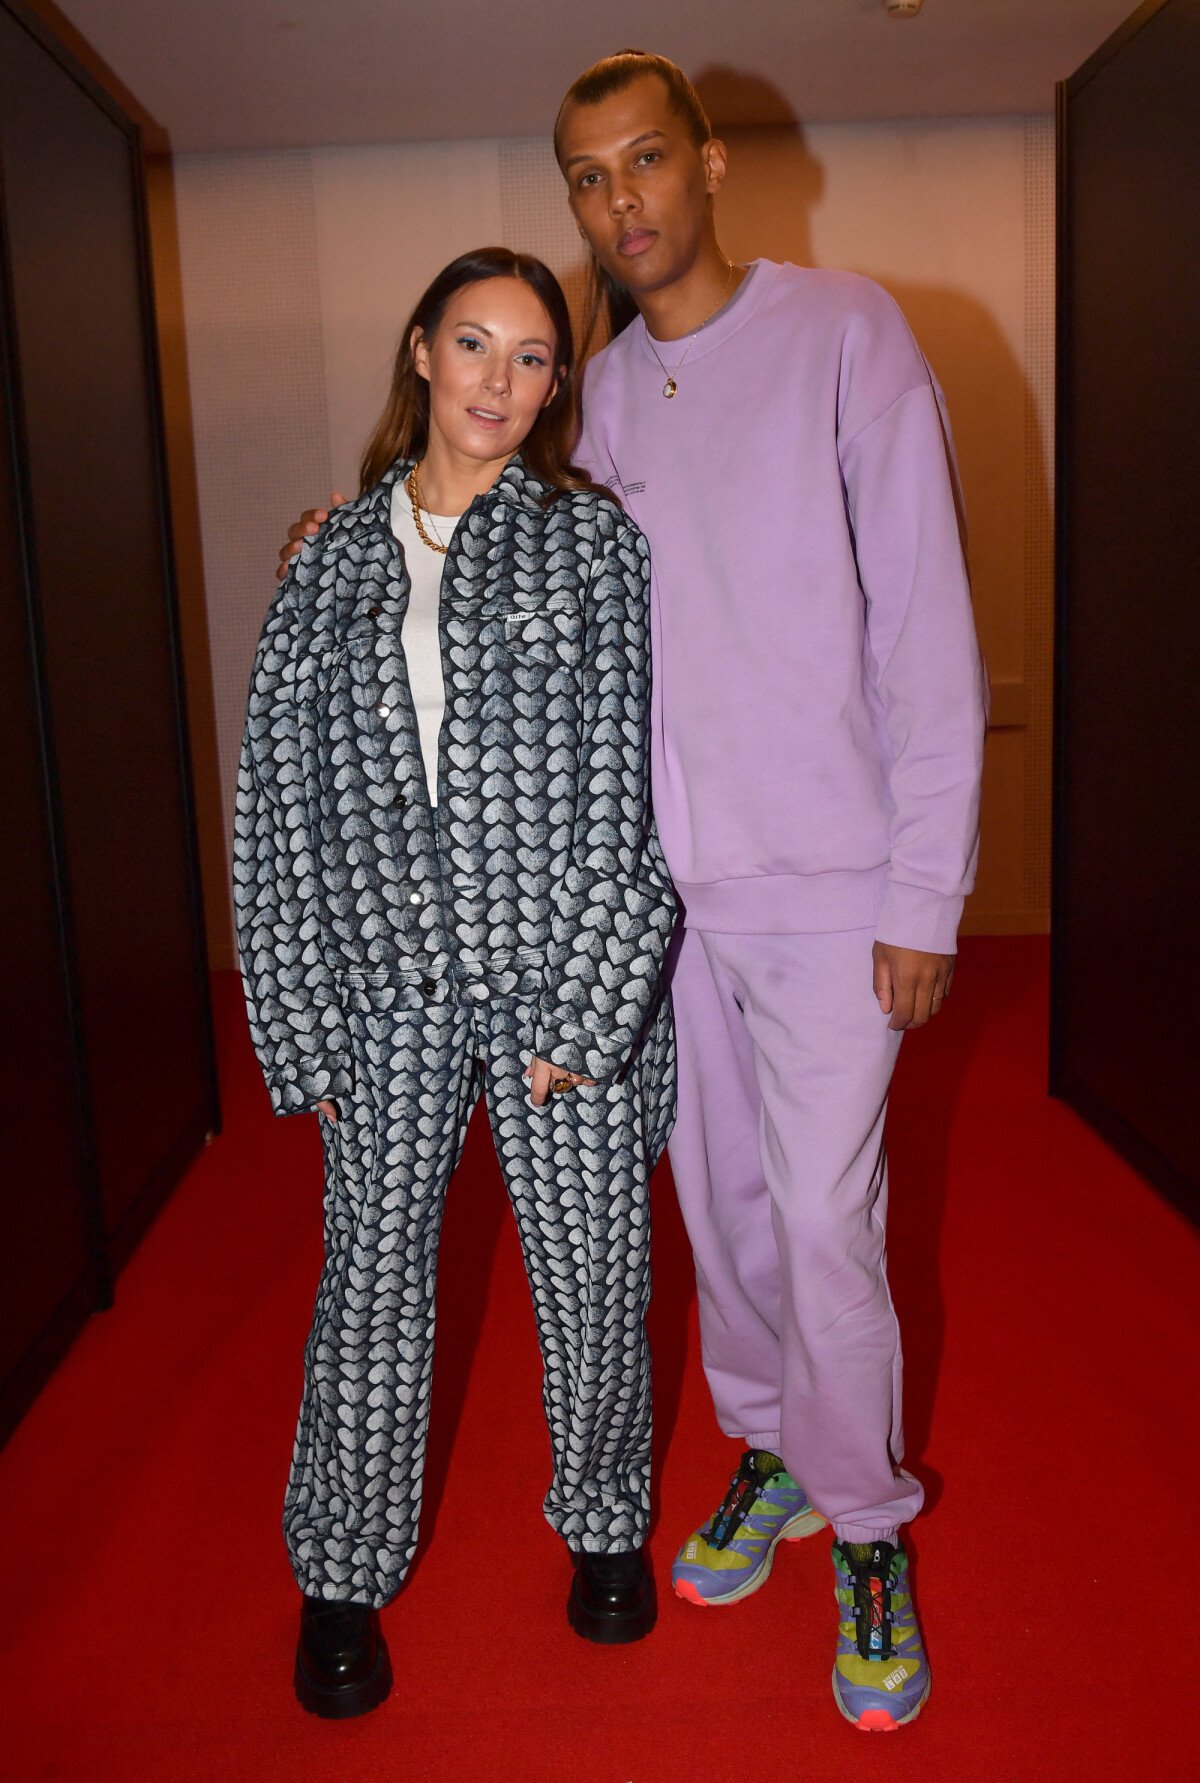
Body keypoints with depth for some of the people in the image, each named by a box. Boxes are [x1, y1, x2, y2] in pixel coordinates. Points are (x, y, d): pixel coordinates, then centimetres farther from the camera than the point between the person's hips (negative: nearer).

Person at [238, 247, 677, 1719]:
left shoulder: (593, 540, 2)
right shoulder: (332, 565, 7)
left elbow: (630, 784, -5)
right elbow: (276, 808, 5)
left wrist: (584, 1011, -11)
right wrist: (305, 1030, 0)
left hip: (563, 981, -1)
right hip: (387, 990, 2)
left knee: (591, 1275, 11)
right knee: (370, 1279, 11)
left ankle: (604, 1519, 39)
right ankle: (344, 1572, 34)